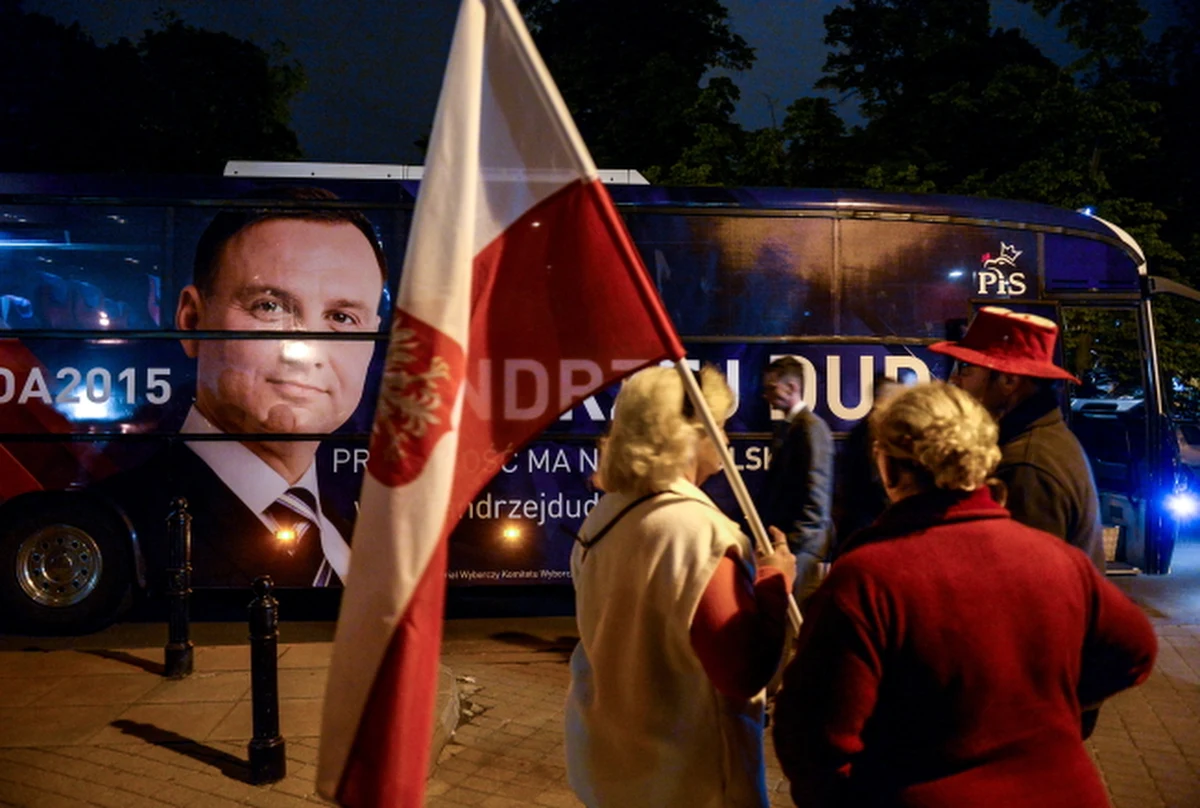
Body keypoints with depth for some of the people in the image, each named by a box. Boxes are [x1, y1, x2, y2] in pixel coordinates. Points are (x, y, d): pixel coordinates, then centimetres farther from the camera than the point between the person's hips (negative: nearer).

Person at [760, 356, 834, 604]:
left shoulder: (811, 427, -12)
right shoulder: (789, 426, 16)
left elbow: (816, 495, -17)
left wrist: (796, 543, -18)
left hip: (801, 546, -9)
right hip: (786, 539, 9)